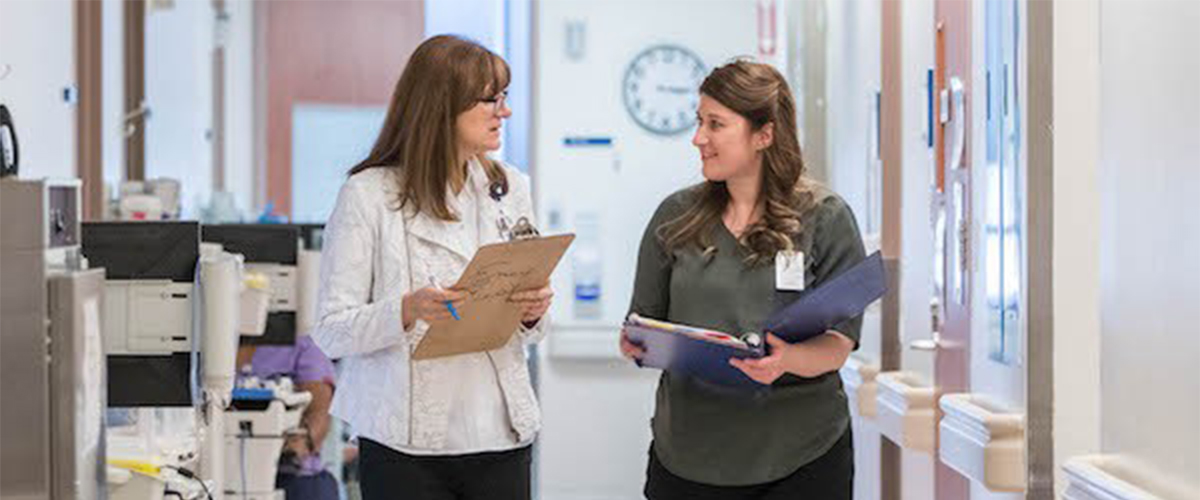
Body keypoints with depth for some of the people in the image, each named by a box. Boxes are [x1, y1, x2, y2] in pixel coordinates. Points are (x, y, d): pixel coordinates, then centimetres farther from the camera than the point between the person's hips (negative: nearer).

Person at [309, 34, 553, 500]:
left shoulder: (510, 188, 10)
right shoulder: (368, 194, -5)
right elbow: (331, 330, -8)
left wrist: (533, 313, -6)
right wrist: (407, 312, -24)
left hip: (500, 437, 4)